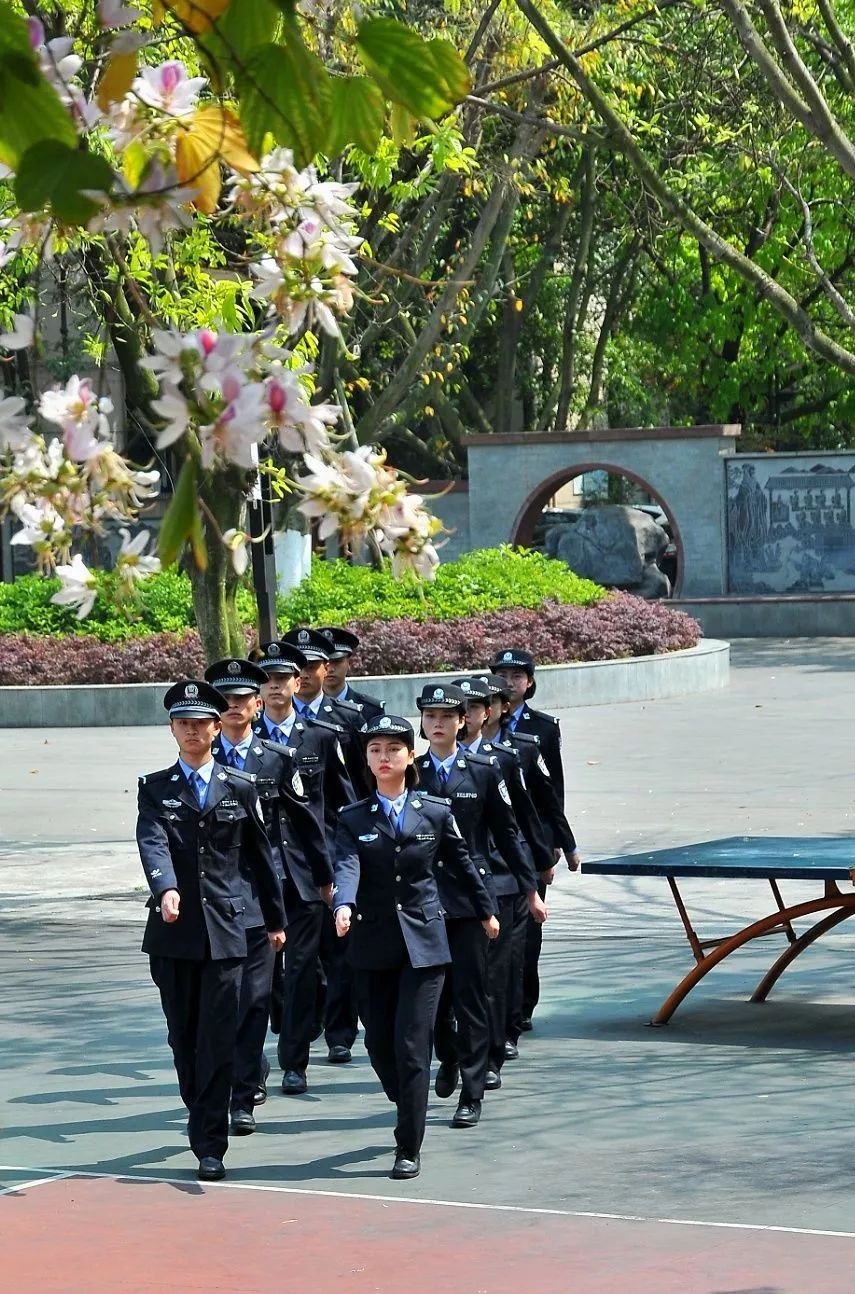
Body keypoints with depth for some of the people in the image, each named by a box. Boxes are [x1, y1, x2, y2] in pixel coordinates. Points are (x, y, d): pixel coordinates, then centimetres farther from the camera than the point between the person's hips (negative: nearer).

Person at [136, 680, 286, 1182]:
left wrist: (276, 918, 14)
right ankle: (204, 1117, 28)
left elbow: (260, 854, 12)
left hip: (227, 927, -1)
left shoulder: (241, 787, 6)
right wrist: (166, 890, -31)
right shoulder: (155, 788, 5)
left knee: (219, 1038, -7)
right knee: (184, 1036, 9)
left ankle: (210, 1145, -7)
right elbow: (152, 844, -12)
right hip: (174, 929, 1)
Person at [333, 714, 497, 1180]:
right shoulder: (353, 819, 2)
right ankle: (410, 1117, 33)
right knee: (380, 1045, 7)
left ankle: (409, 1148, -3)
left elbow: (462, 865, 15)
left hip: (423, 944, -2)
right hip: (372, 945, 2)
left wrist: (486, 911, 25)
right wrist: (344, 906, -35)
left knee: (412, 1046, -9)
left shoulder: (435, 813, 2)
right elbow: (347, 867, -15)